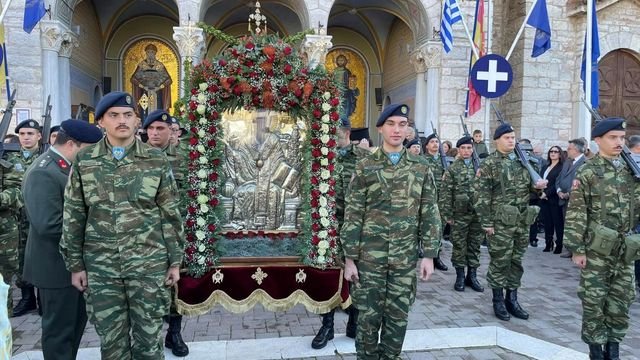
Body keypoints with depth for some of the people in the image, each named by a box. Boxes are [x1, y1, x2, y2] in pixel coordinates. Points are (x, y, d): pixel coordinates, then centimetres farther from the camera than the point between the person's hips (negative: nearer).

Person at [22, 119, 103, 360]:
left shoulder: (68, 166, 8)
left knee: (77, 320, 22)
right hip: (56, 265, -10)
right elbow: (48, 224, -30)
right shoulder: (43, 173, -22)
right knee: (59, 327, 7)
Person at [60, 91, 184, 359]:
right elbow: (73, 216, 7)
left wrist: (175, 261, 1)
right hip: (100, 266, 2)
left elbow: (170, 214, 1)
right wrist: (75, 264, 5)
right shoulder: (84, 161, 3)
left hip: (149, 264, -1)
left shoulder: (156, 160, -1)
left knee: (148, 338, 8)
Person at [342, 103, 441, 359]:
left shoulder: (421, 167, 4)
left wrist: (429, 254, -1)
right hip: (370, 256, -1)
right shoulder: (365, 168, -2)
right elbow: (353, 216, -3)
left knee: (398, 316, 12)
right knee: (368, 316, 8)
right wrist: (350, 258, -5)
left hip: (406, 258, 2)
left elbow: (430, 213, 4)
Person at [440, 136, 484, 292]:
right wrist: (447, 214, -9)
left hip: (478, 213, 3)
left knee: (475, 245, 9)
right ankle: (460, 276, 17)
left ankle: (472, 276, 21)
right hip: (459, 214, -3)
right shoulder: (452, 169, -1)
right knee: (459, 246, 5)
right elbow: (445, 193, -4)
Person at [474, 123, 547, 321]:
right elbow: (481, 195, -10)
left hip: (522, 221, 6)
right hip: (500, 222, -6)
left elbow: (530, 188, 20)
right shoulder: (489, 164, -6)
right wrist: (486, 222, -15)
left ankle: (512, 299, 24)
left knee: (516, 262, 12)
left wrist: (539, 185, -4)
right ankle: (498, 301, 15)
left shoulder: (522, 161, 12)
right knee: (499, 262, 2)